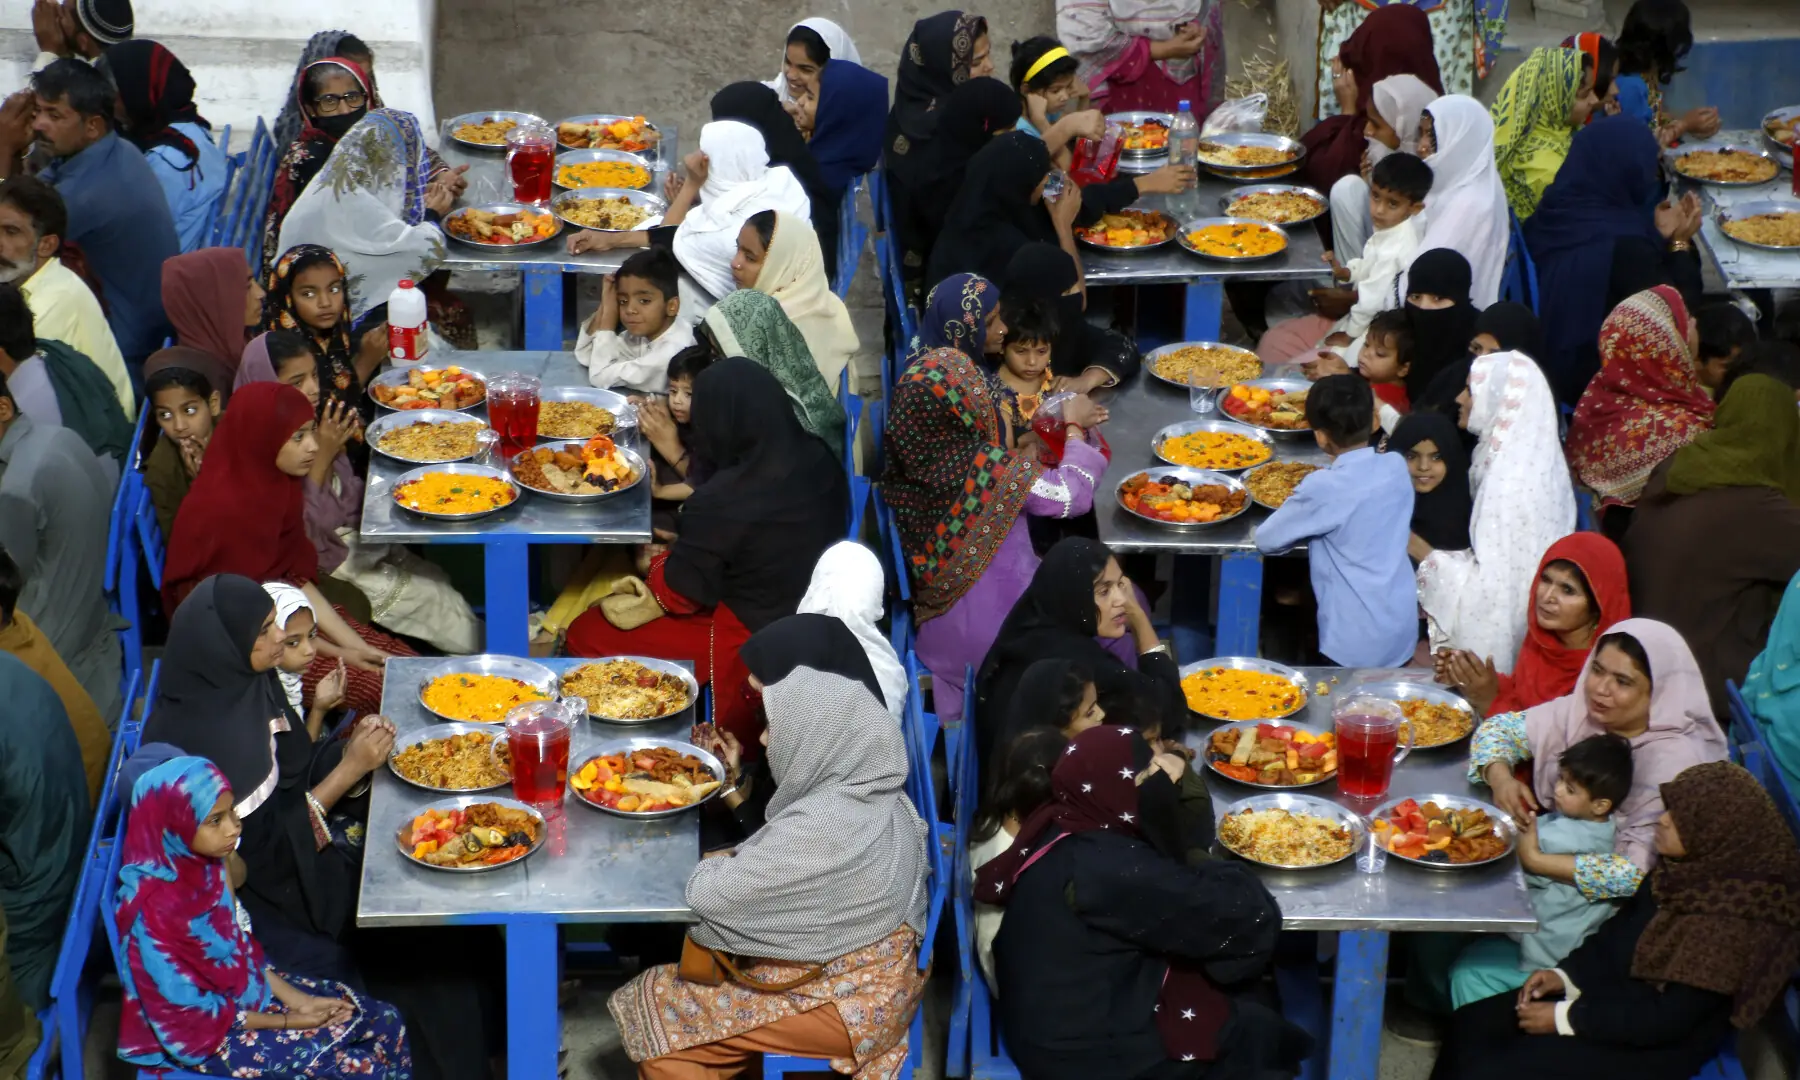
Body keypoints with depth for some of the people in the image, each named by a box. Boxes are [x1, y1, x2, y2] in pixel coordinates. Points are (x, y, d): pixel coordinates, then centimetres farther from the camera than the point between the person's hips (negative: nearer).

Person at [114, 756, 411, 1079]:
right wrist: (285, 1022, -12)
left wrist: (296, 999, -2)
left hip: (244, 988, 8)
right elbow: (188, 1015, -22)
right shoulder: (156, 906, -31)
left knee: (384, 1021, 5)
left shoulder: (201, 864, -8)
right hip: (202, 1038, -8)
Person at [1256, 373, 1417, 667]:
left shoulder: (1324, 488, -18)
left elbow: (1266, 540, -6)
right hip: (1402, 635, 6)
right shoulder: (1397, 468, 0)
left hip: (1354, 648, -6)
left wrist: (1300, 517, 12)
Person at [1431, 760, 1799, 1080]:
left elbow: (1666, 1019, -26)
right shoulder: (1692, 872, -5)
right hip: (1616, 994, 9)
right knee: (1472, 1024, 2)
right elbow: (1622, 928, 11)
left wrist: (1565, 1018, -19)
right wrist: (1567, 975, -1)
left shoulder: (1728, 923, -30)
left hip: (1649, 1048, -9)